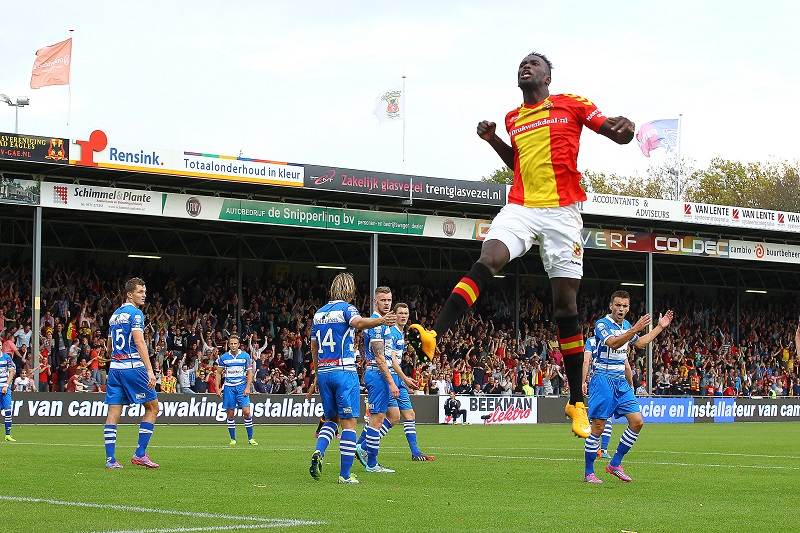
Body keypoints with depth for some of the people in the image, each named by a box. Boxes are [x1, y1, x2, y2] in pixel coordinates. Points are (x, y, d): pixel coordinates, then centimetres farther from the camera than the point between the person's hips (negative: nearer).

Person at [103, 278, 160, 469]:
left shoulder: (115, 315, 18)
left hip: (114, 367, 7)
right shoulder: (135, 313, -7)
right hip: (133, 366, -7)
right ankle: (140, 454, -3)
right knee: (152, 407, 3)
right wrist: (150, 370, -22)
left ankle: (110, 458, -1)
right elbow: (139, 342, -18)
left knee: (114, 412, 4)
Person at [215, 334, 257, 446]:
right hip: (228, 387, 1)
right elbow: (219, 373, 11)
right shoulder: (224, 357, 4)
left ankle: (250, 438, -3)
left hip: (242, 386, -1)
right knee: (230, 414, 2)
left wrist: (248, 387, -7)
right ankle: (233, 439, 11)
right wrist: (217, 388, 3)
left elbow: (250, 373, 3)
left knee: (247, 412, -11)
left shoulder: (245, 356, 1)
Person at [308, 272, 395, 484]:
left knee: (331, 419, 18)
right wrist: (380, 321, -45)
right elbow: (359, 322, -29)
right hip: (344, 372, -6)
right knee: (349, 422, -2)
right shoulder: (346, 308, -5)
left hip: (324, 372, 6)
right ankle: (345, 474, -5)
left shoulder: (319, 312, 14)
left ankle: (318, 452, -7)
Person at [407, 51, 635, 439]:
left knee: (565, 303, -2)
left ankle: (577, 402, 6)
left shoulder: (571, 105, 6)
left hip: (562, 212, -3)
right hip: (520, 208, 3)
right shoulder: (512, 119, 18)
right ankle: (432, 337, -42)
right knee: (487, 261, -26)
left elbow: (618, 135, 5)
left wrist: (625, 128, -19)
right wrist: (492, 139, 17)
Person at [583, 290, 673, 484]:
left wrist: (660, 327, 28)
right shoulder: (602, 324, -10)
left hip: (621, 382, 7)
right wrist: (634, 330, -39)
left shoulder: (626, 325, 14)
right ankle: (588, 473, 2)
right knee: (598, 427, -7)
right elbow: (613, 343, -28)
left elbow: (640, 343, 31)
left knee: (637, 422, -1)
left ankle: (615, 464, 10)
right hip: (603, 379, -7)